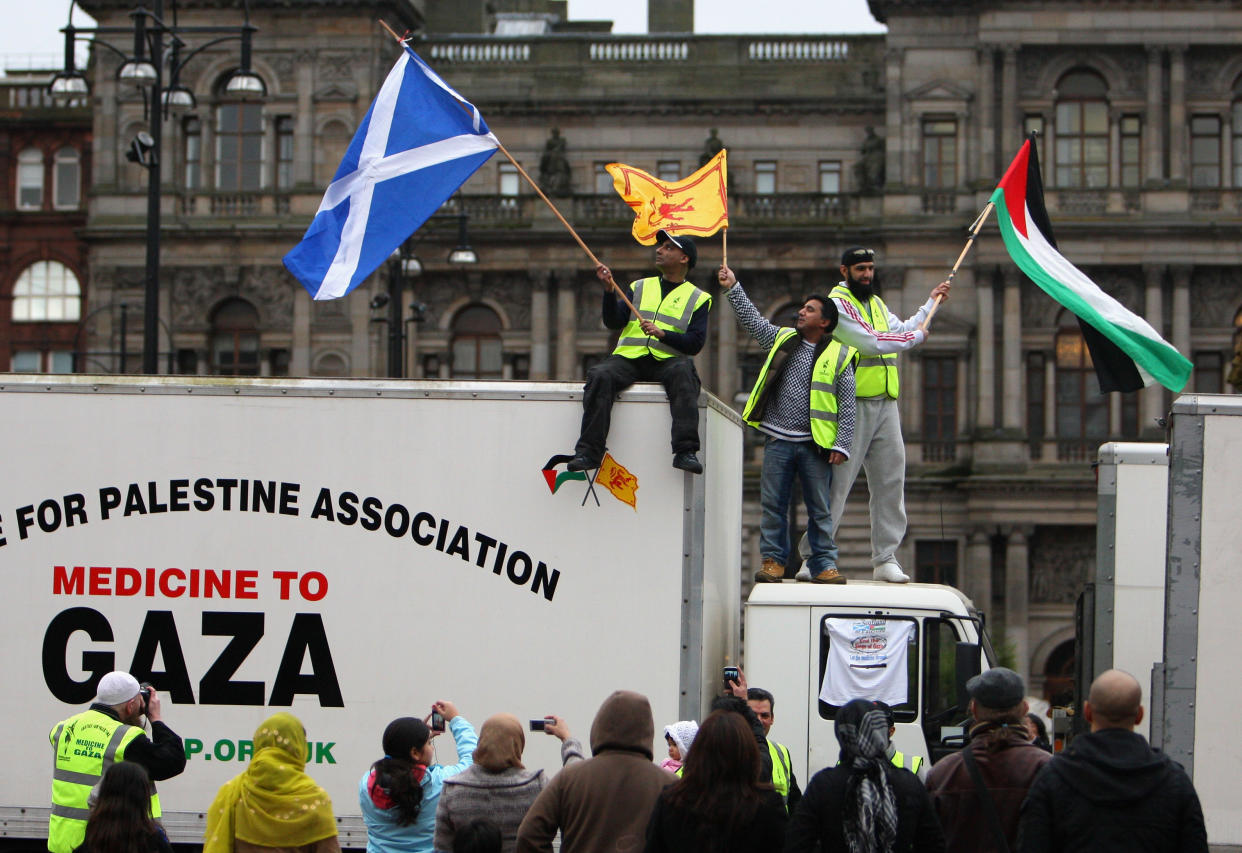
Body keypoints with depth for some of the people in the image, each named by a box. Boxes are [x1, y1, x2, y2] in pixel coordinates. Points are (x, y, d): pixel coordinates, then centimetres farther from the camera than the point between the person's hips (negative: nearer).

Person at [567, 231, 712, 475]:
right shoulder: (640, 287, 23)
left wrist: (662, 334, -13)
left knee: (683, 372, -36)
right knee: (600, 376, -29)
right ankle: (589, 450, -29)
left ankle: (686, 451, -41)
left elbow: (696, 343, 1)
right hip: (629, 357, 2)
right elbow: (613, 322, 11)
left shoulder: (697, 298, 15)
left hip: (667, 361, -2)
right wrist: (609, 290, -4)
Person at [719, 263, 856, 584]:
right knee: (773, 504, 3)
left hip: (815, 444, -3)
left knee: (820, 508, 1)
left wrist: (841, 445, -7)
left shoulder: (839, 356, 2)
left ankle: (824, 564, 7)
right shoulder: (783, 339, 12)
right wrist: (733, 288, 7)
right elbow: (752, 319, 16)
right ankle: (773, 560, 10)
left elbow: (847, 406, 0)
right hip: (778, 441, 3)